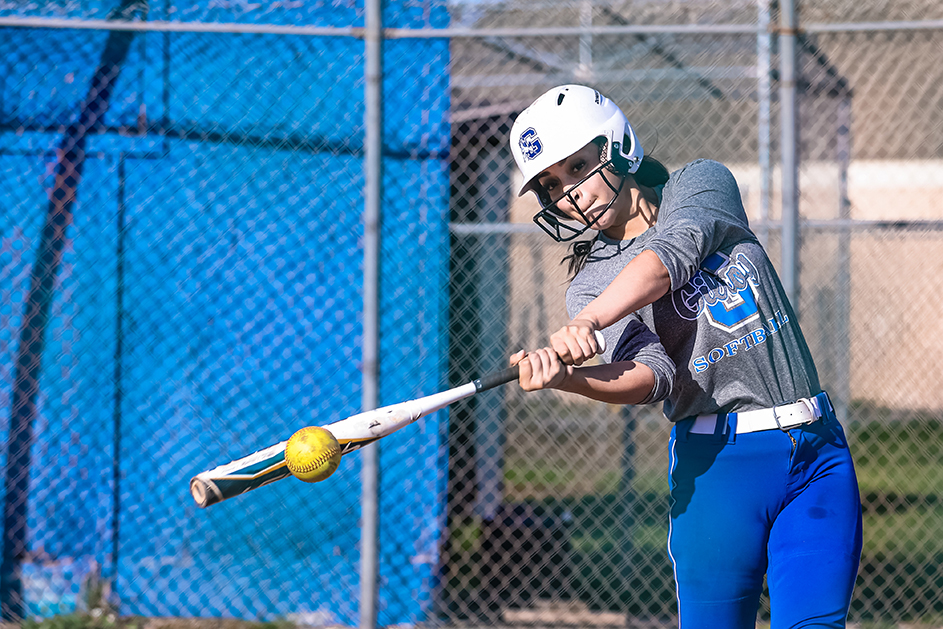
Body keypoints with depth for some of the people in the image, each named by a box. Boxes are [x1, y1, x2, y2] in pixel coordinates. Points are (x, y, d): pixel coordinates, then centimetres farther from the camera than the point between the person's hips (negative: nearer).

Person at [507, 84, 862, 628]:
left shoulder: (702, 183, 9)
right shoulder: (590, 285, 5)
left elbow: (671, 255, -14)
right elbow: (651, 374, -15)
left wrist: (586, 322, -30)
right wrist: (563, 376, -36)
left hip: (819, 451, 1)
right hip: (717, 460, -1)